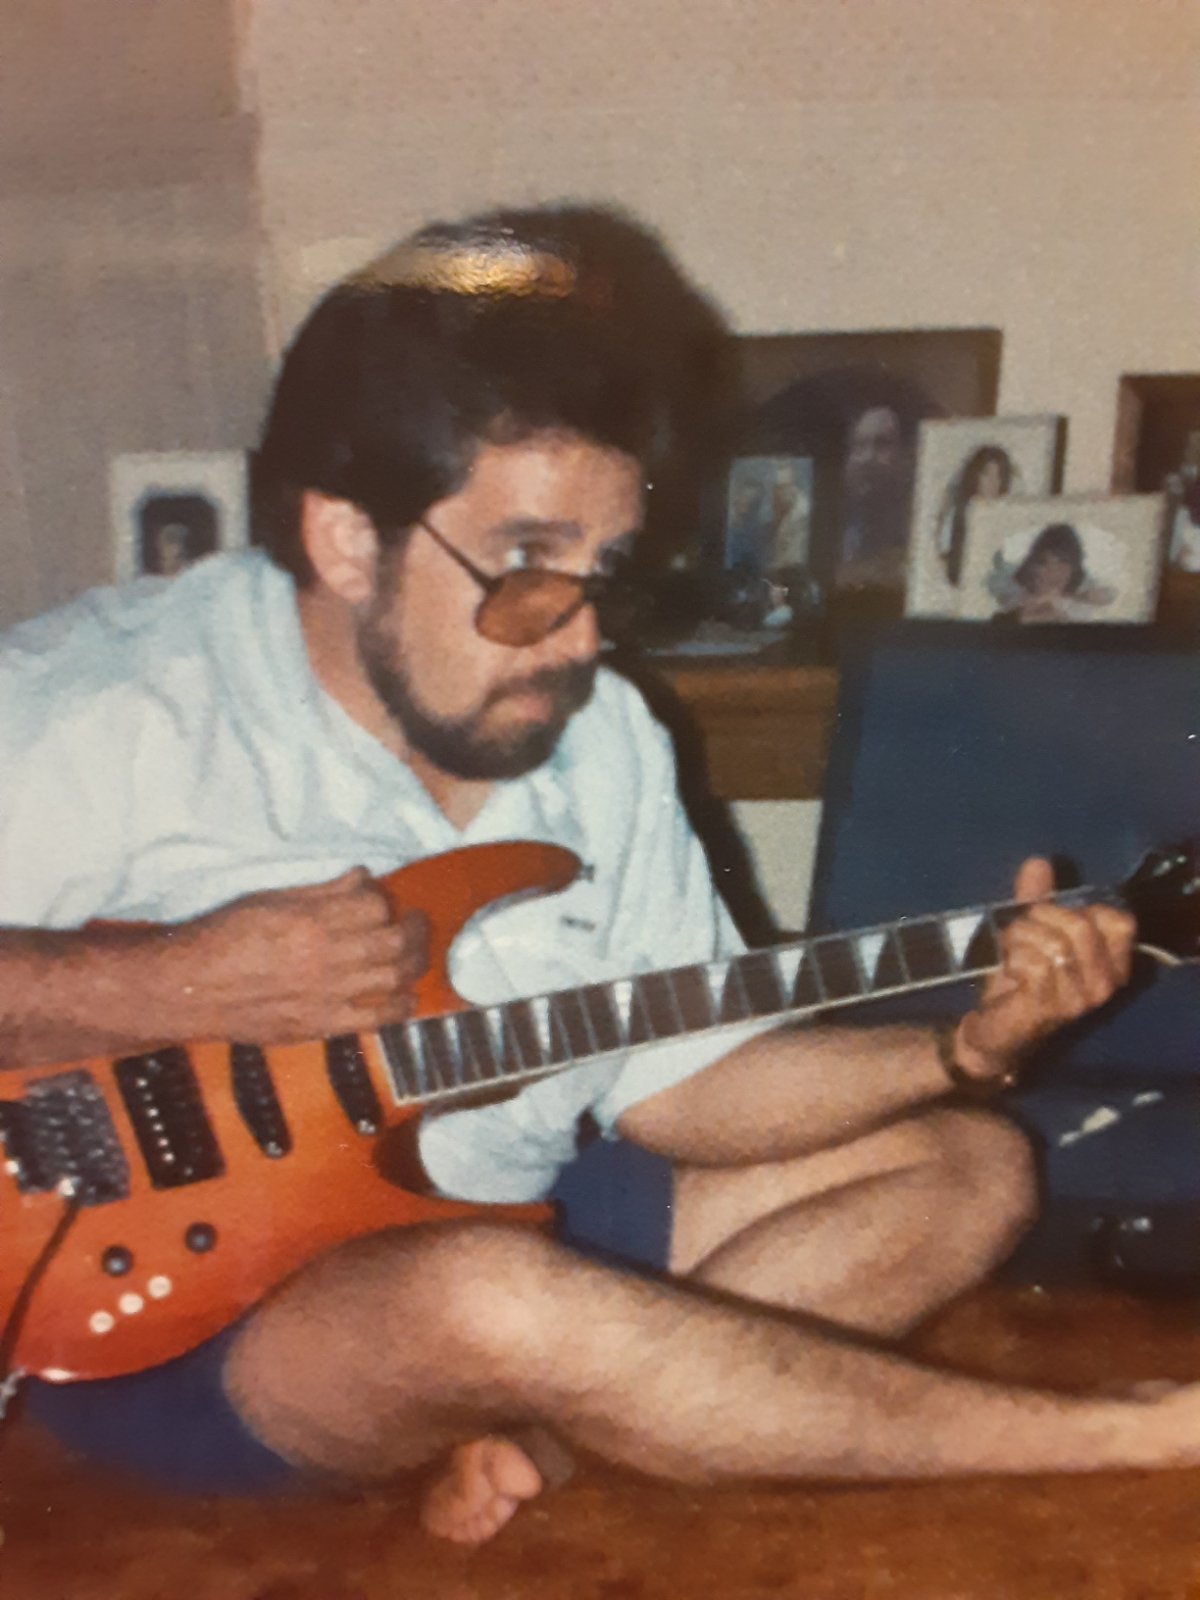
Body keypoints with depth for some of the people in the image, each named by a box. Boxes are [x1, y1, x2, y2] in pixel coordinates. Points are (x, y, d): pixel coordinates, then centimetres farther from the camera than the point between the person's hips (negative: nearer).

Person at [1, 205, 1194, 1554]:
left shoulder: (600, 735, 1)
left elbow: (677, 1083, 1)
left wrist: (967, 1044, -12)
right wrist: (163, 988, -27)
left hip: (504, 1222, 6)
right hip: (171, 1314, -5)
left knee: (965, 1165, 3)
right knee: (489, 1297, -39)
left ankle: (534, 1434, -14)